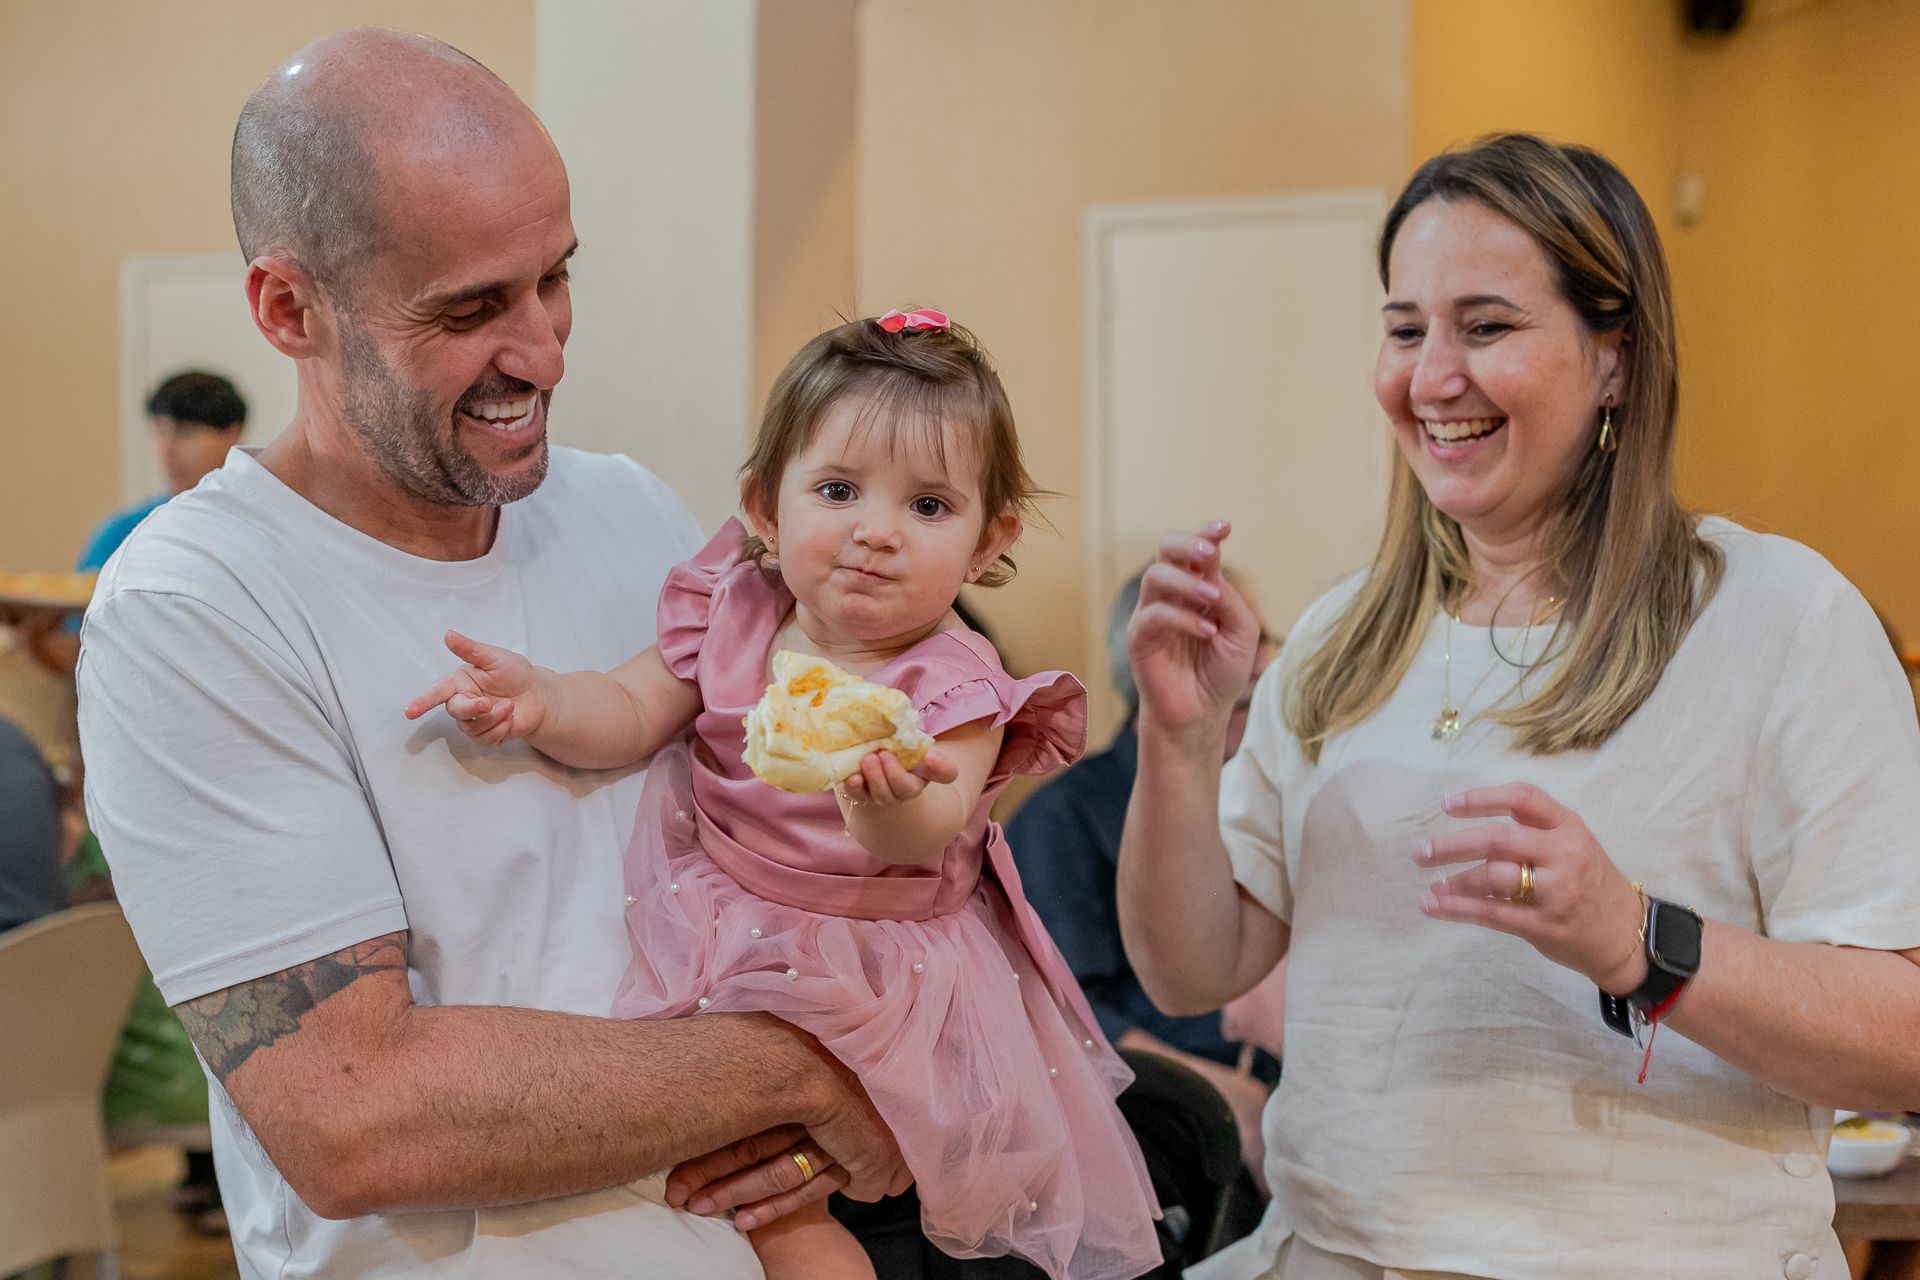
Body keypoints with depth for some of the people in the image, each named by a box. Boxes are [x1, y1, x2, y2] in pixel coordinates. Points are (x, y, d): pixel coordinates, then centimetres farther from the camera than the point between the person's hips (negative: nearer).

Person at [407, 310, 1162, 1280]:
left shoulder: (952, 684, -17)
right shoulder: (732, 617, -4)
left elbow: (928, 836, -32)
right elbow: (630, 714, -4)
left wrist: (894, 804, -58)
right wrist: (538, 699, -27)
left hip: (879, 976, -4)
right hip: (737, 956, 4)